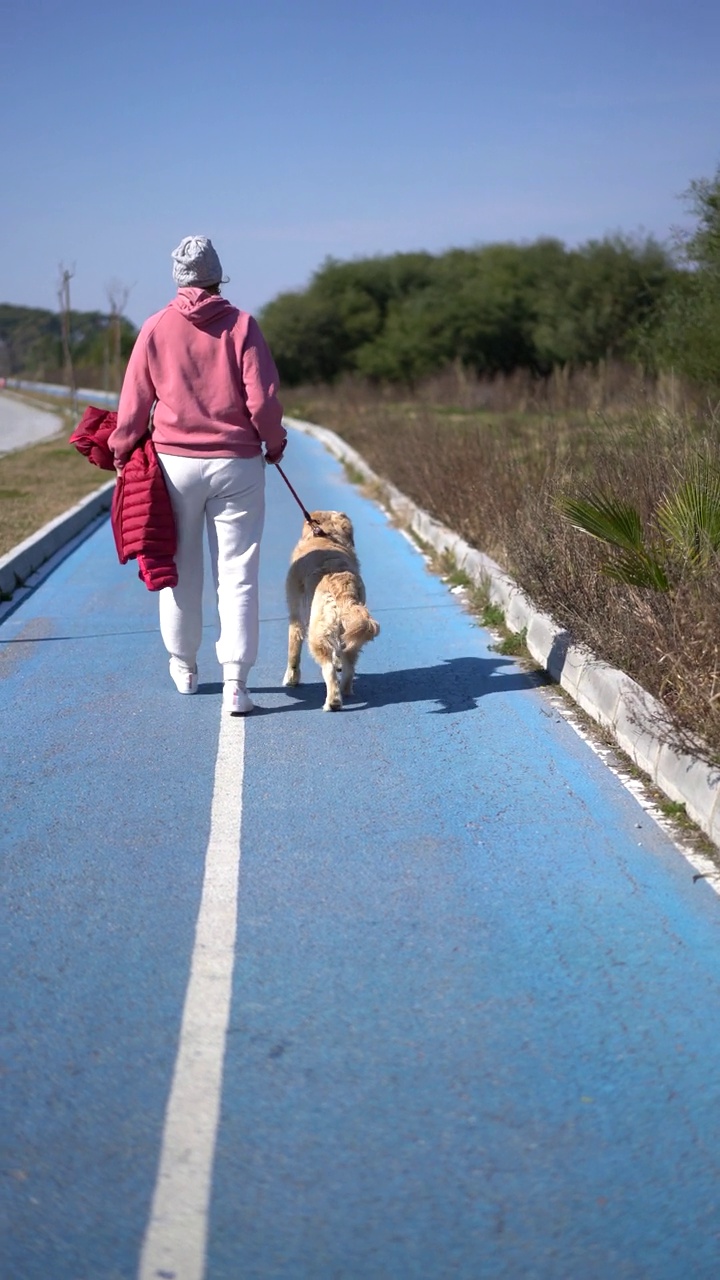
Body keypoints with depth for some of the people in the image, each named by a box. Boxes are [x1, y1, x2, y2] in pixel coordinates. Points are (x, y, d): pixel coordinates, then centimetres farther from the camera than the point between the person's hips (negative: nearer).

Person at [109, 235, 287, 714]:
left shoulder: (155, 328, 0)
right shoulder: (242, 324, -4)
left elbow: (134, 402, 2)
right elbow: (263, 398, -8)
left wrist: (122, 451, 17)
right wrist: (274, 443, 10)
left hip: (175, 462, 2)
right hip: (237, 464, -1)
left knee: (181, 568, 15)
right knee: (237, 573, 1)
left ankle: (184, 665, 30)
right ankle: (235, 679, -5)